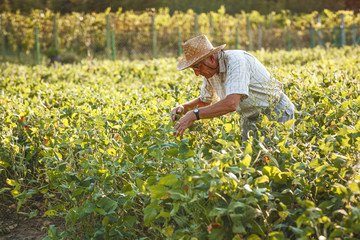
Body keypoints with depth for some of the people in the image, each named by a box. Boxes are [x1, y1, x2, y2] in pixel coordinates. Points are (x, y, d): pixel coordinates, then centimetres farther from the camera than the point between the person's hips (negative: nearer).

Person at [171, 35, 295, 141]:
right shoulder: (210, 71, -2)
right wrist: (183, 107, -4)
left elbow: (231, 103, -39)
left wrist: (194, 115, -38)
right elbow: (204, 101, 16)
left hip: (276, 113, -7)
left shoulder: (236, 61, -28)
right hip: (250, 120, 7)